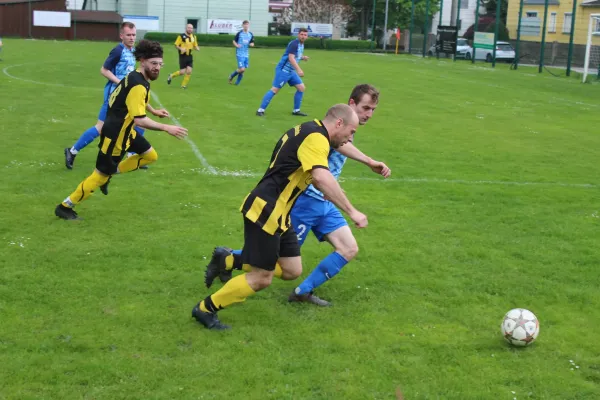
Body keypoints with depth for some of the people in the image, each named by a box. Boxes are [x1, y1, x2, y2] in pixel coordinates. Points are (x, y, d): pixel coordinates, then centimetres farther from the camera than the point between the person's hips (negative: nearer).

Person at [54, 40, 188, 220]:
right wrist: (166, 128, -31)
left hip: (124, 130, 10)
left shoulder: (136, 77, 4)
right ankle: (64, 207, 14)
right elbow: (139, 120, -33)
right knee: (101, 175, 0)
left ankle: (110, 173, 21)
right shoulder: (138, 85, -27)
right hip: (115, 135, -10)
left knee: (150, 155, 17)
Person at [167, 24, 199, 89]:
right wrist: (181, 48, -23)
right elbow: (176, 45, -5)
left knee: (189, 71, -6)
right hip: (183, 56, -5)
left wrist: (197, 48, -4)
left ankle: (184, 85, 9)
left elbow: (195, 46, 18)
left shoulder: (194, 37, 9)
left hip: (190, 56, 5)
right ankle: (171, 76, 21)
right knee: (182, 72, -7)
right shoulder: (181, 36, -8)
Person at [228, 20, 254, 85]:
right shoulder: (239, 33, -6)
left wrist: (251, 44, -8)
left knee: (243, 70, 5)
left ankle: (237, 82, 21)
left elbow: (252, 43, 16)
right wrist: (237, 45, -17)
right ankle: (231, 76, 11)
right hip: (240, 54, -5)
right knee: (242, 69, -14)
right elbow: (234, 41, 3)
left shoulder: (250, 35, 6)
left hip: (246, 55, 5)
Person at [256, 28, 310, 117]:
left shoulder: (301, 45, 11)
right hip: (283, 70, -9)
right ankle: (261, 110, -6)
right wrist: (298, 70, -38)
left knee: (302, 88, 6)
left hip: (291, 71, 9)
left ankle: (296, 110, 15)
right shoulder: (294, 44, -17)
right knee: (275, 89, -10)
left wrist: (303, 58, 4)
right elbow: (291, 58, -28)